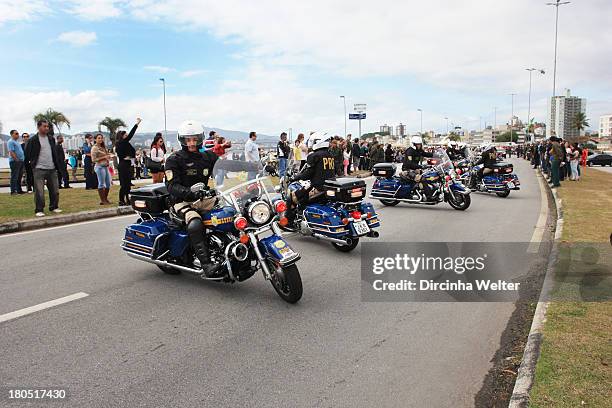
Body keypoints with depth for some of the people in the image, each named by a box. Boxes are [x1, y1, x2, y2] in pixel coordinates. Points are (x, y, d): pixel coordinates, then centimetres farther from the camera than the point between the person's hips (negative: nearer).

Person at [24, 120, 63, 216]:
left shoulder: (51, 138, 12)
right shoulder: (33, 140, -5)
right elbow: (27, 154, -1)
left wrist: (57, 165, 15)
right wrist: (29, 164, -1)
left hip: (52, 169, 5)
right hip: (39, 169, -5)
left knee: (55, 190, 9)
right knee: (39, 191, -6)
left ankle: (54, 207, 23)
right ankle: (39, 210, 2)